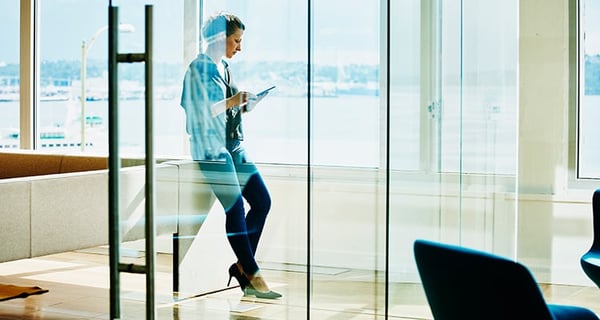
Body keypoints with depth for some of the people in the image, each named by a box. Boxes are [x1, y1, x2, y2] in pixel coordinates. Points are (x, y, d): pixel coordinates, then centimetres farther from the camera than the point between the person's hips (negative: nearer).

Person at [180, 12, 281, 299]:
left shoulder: (222, 67, 16)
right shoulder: (199, 68, -9)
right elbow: (199, 111, -16)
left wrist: (244, 107, 4)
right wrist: (232, 102, -17)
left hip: (233, 146, 9)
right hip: (211, 148, -9)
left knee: (262, 201, 4)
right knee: (236, 209, -8)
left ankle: (242, 267, 12)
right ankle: (253, 276, 0)